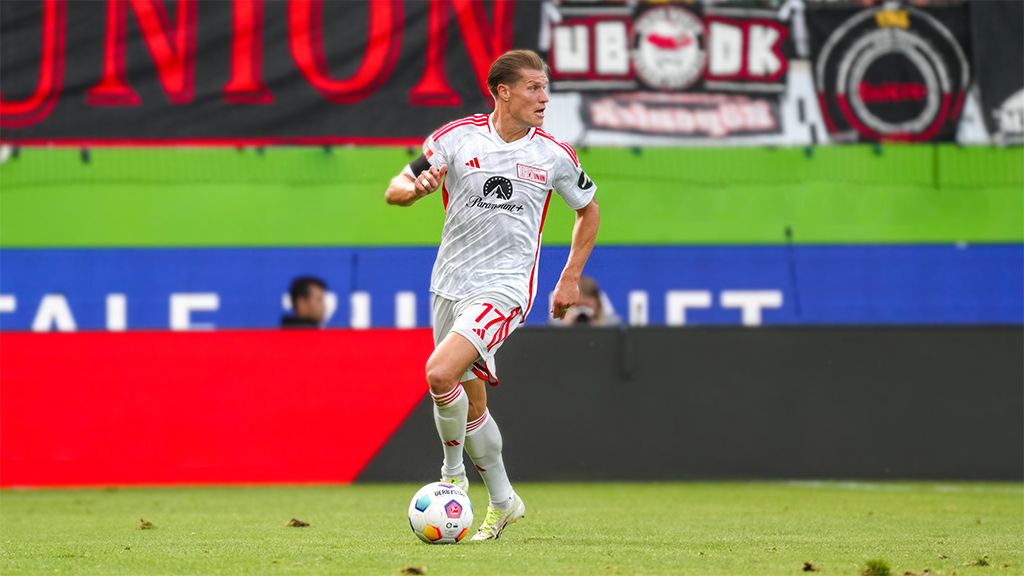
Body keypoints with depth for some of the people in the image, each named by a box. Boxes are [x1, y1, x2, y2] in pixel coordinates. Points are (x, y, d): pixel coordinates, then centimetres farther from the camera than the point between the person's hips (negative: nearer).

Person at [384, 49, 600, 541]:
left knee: (440, 374, -24)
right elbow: (395, 191, 0)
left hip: (505, 288, -3)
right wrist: (417, 186, -23)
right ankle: (502, 503, 27)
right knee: (471, 402, 10)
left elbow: (588, 209, 16)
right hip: (451, 283, 3)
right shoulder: (456, 138, -3)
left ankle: (453, 473, -2)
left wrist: (571, 278, 10)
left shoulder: (554, 156, -2)